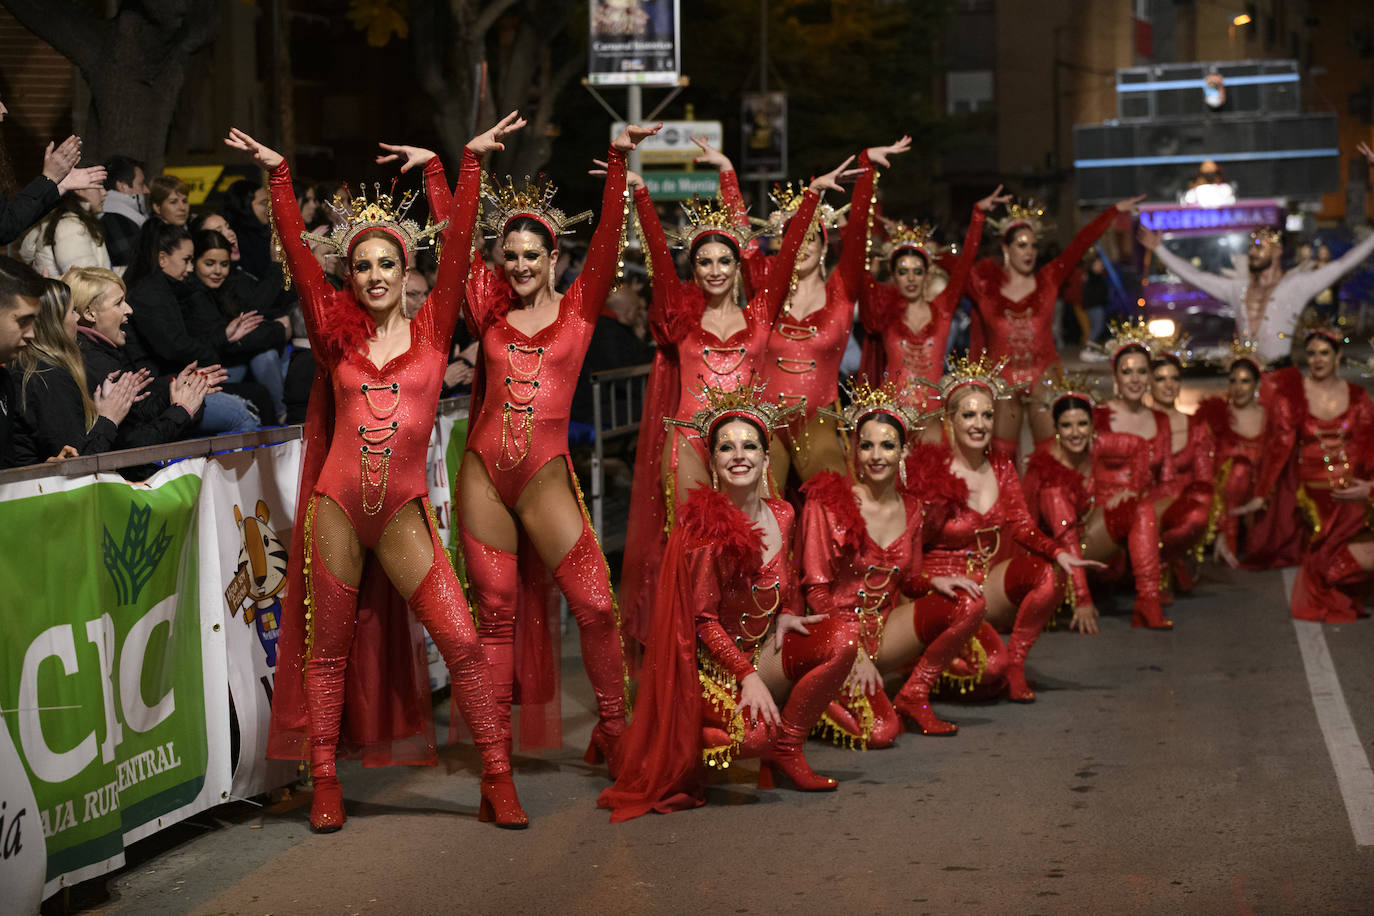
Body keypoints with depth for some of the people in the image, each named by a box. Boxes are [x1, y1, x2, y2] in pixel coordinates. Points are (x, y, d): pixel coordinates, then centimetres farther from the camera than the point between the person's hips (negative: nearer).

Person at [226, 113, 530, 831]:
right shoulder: (338, 333, 7)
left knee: (461, 641, -7)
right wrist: (278, 174, -6)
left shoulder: (431, 329, 5)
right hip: (337, 504, 1)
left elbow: (458, 246, -2)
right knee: (328, 649, 7)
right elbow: (297, 255, 0)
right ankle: (325, 786, 18)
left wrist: (470, 162, -7)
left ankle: (498, 784, 1)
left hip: (402, 512, -1)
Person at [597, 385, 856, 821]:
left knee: (843, 634, -17)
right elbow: (703, 620, -15)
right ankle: (695, 742, 3)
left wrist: (786, 616, -2)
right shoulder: (704, 525, -16)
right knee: (757, 735, -33)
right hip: (714, 665, -7)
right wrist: (748, 676, -23)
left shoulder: (781, 516, 3)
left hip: (764, 652, 7)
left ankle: (787, 749, -3)